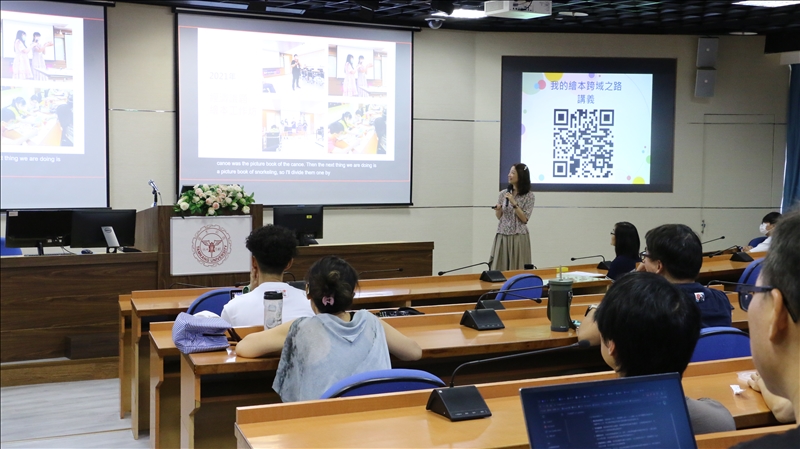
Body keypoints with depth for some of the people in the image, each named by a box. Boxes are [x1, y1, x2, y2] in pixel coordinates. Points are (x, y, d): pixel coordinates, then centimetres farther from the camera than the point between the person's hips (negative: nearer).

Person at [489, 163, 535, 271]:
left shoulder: (529, 196, -3)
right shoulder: (503, 194, 7)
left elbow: (524, 219, -8)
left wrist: (514, 203, -16)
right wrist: (498, 209, -7)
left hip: (518, 238, -4)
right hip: (502, 236, 4)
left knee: (517, 270, -1)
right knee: (499, 268, 2)